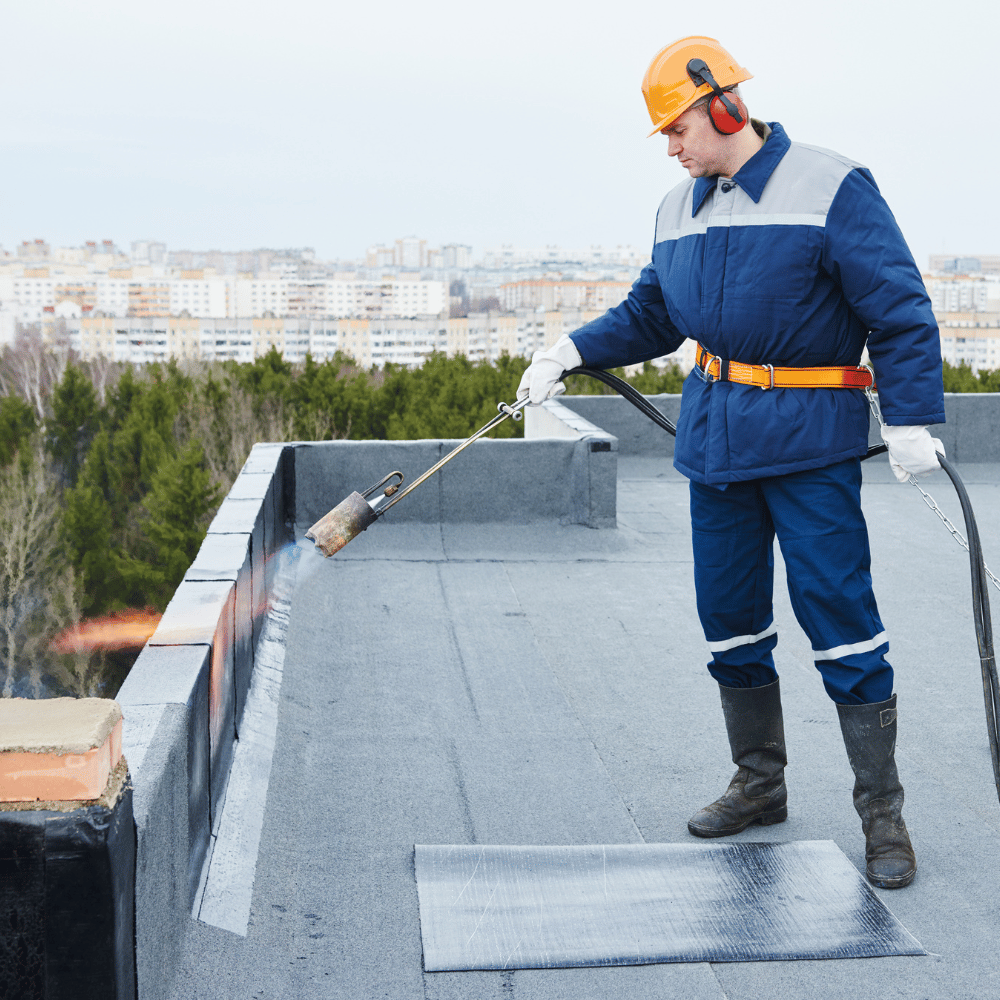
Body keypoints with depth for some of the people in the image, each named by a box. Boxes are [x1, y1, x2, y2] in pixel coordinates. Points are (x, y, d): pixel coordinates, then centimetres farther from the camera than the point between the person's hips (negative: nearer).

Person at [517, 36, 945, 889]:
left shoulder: (831, 187, -9)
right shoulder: (680, 210, 10)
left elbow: (900, 312, -9)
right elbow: (650, 314, 20)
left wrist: (911, 419, -16)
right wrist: (573, 352, 6)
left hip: (809, 441, -6)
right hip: (716, 434, 6)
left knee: (840, 621, -5)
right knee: (730, 618, 10)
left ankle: (882, 813, 7)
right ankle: (760, 783, 27)